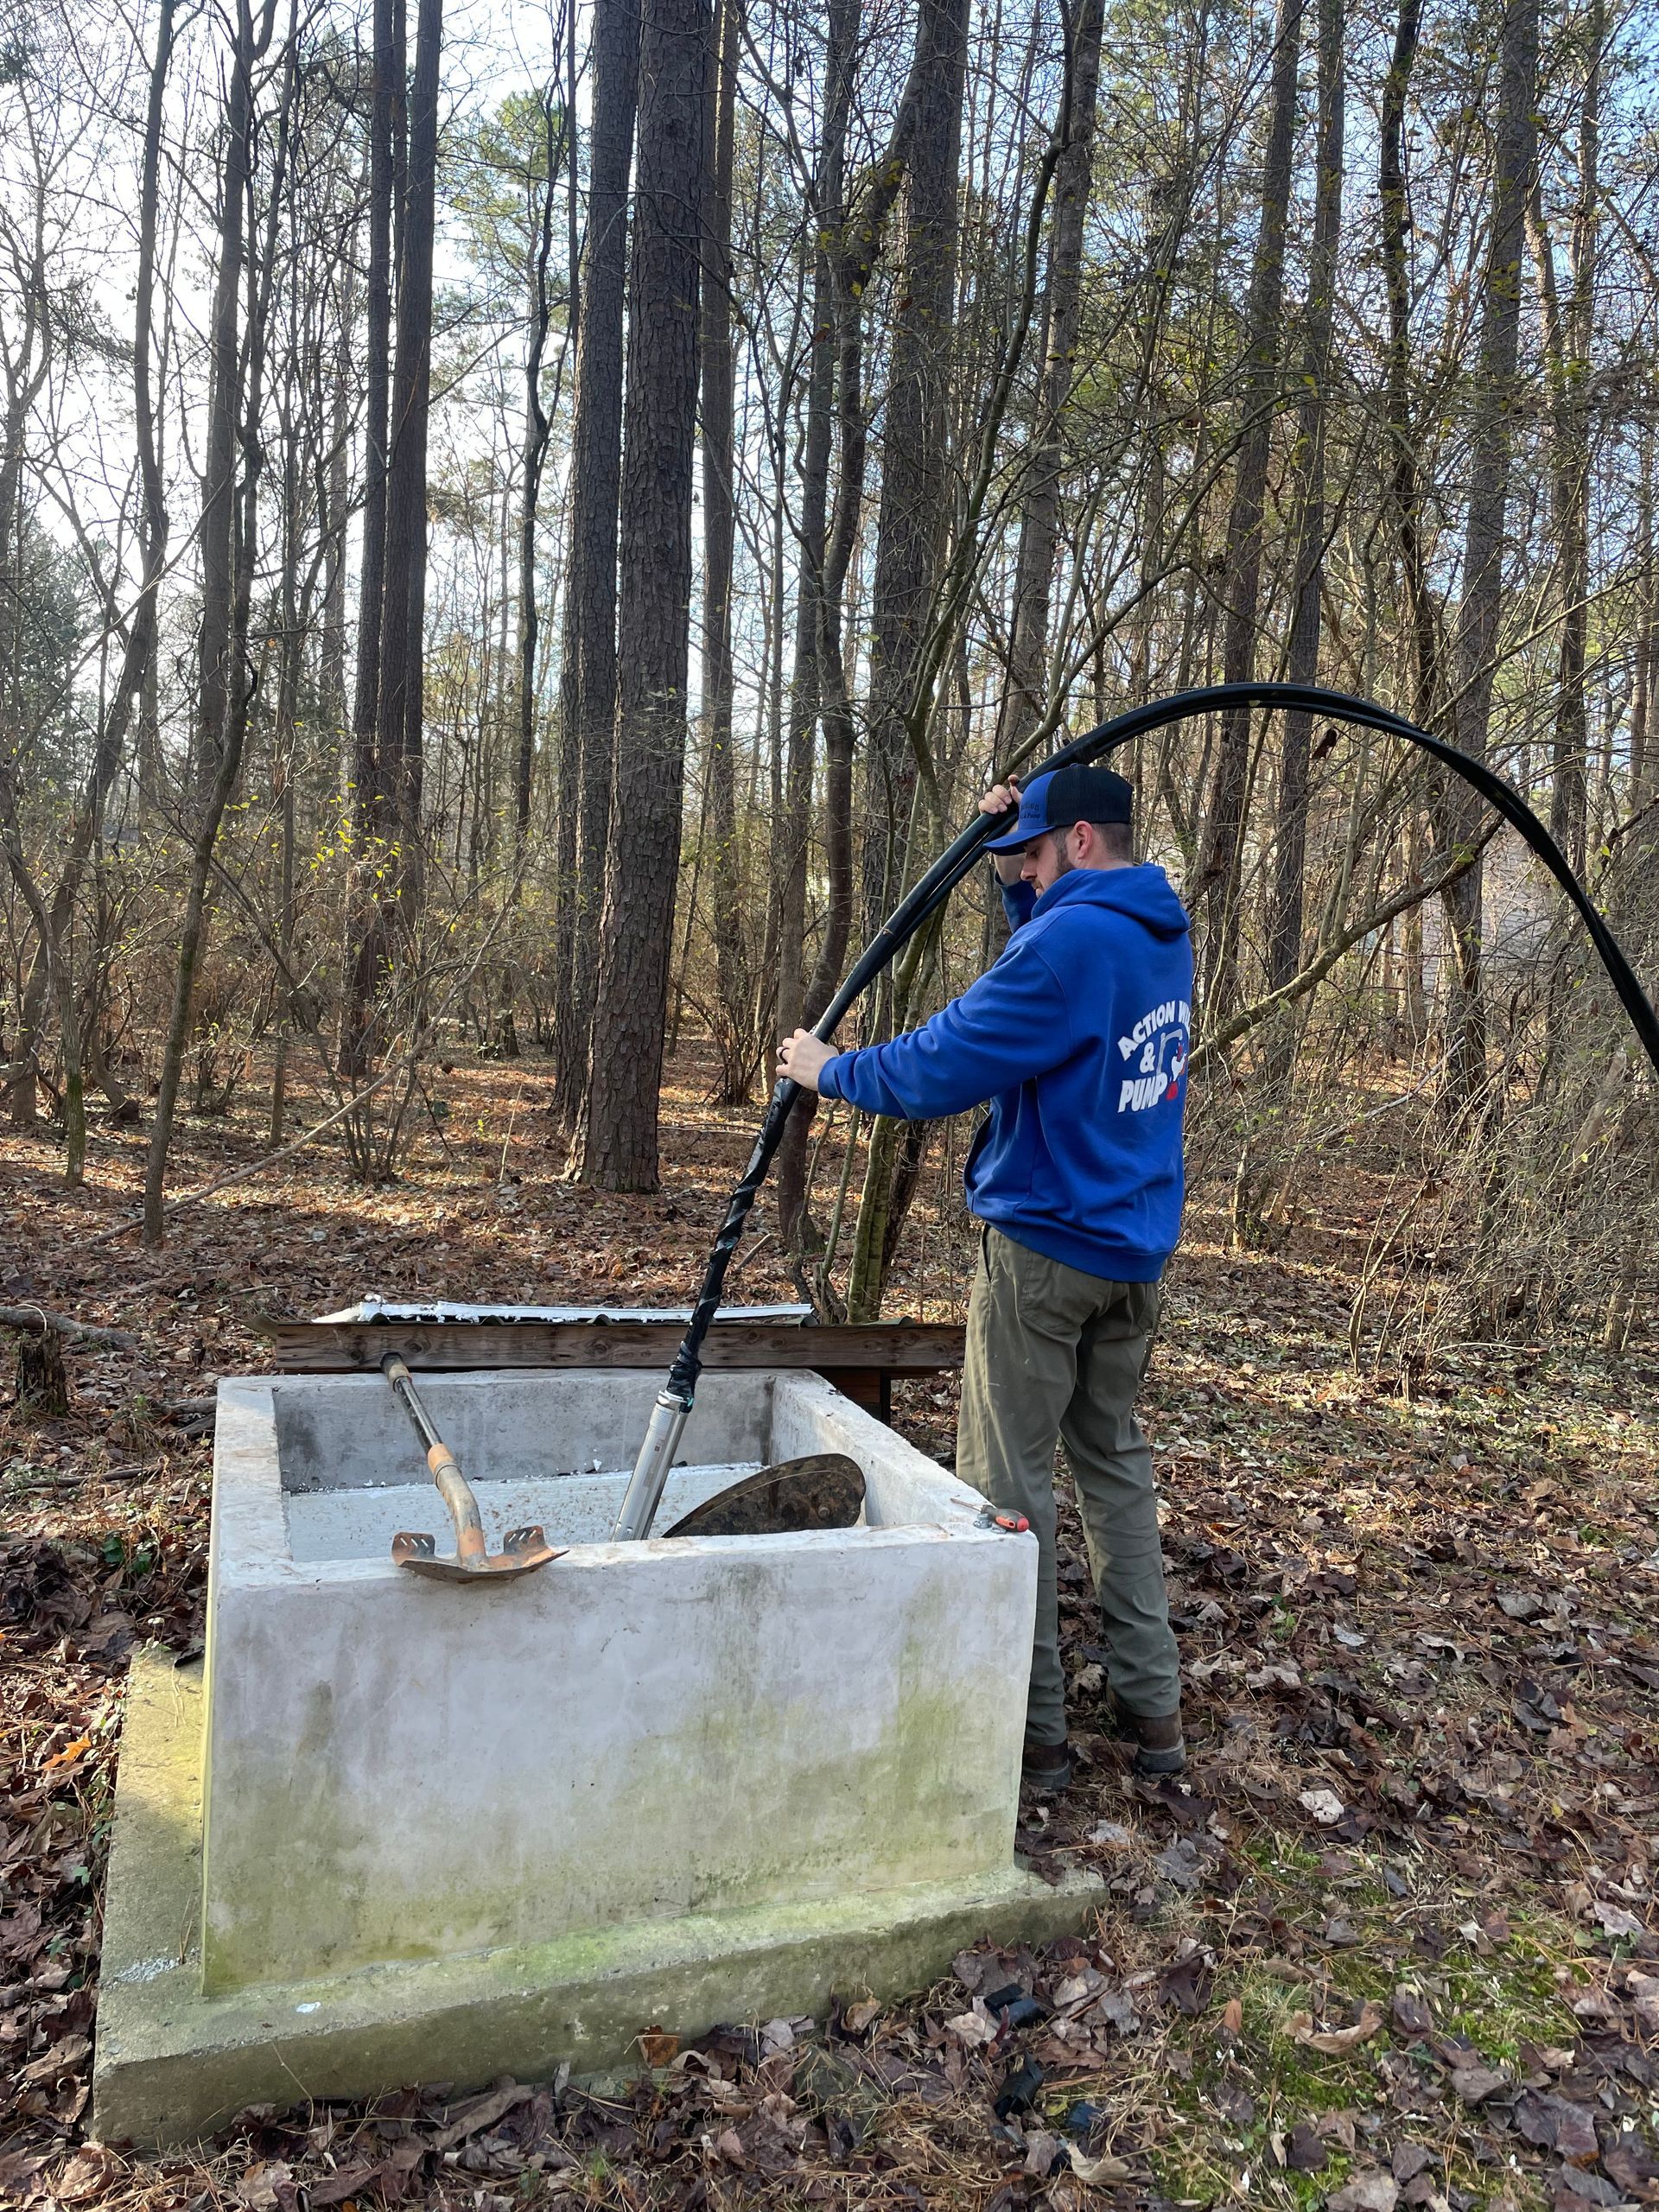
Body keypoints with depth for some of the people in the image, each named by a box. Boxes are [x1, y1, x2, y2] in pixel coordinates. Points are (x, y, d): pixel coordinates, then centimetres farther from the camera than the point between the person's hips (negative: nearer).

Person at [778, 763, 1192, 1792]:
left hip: (1045, 1251, -9)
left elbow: (944, 1065, -19)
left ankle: (1030, 1729, 9)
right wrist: (1020, 874, 17)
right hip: (1137, 1253, 9)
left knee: (1009, 1483, 1)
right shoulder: (1163, 935, 9)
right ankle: (1153, 1707, 23)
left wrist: (833, 1069, -3)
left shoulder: (1073, 941, -18)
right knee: (1117, 1460, 17)